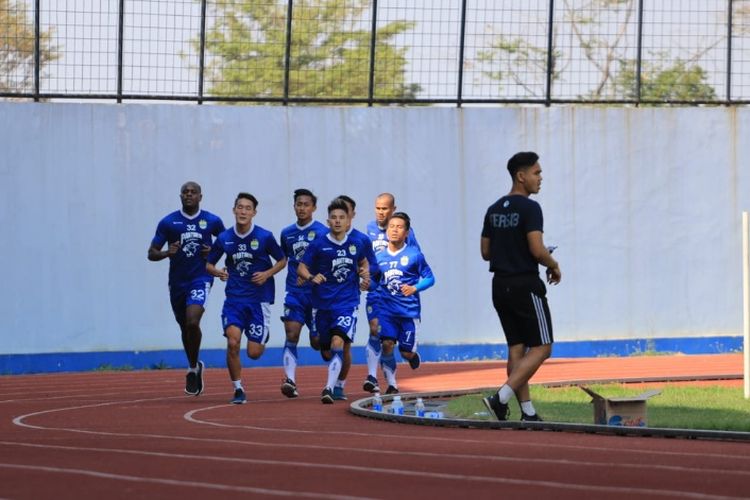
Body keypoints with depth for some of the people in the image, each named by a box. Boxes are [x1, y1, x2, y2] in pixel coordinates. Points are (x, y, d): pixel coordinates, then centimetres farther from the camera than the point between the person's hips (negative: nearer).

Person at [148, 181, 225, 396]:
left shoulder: (212, 221, -1)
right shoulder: (168, 222, -1)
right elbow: (151, 253, 1)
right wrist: (167, 253, -21)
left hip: (201, 279, -3)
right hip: (177, 281, 3)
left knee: (192, 322, -23)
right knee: (185, 328, 14)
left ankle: (193, 368, -5)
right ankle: (194, 367, 36)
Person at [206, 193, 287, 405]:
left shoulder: (265, 237, -6)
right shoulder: (224, 238, 1)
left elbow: (282, 260, 7)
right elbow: (209, 264, 12)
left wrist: (267, 274, -11)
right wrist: (217, 272, -11)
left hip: (259, 298, -1)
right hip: (234, 297, 2)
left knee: (254, 353, -3)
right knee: (232, 343, -17)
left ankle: (262, 337, 36)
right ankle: (238, 389, -2)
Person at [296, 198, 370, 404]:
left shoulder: (357, 244, 3)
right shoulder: (318, 245, -5)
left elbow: (363, 262, 24)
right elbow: (301, 267, -2)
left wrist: (365, 275, 3)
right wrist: (311, 277, -23)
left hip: (347, 304, -1)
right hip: (322, 303, 1)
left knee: (338, 343, -22)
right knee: (326, 352, 9)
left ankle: (329, 388, -26)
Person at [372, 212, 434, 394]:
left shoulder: (414, 255, -4)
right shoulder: (380, 256, 4)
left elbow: (429, 278, 1)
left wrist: (415, 288, -15)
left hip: (409, 310, -2)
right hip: (387, 309, 2)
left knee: (406, 351, 1)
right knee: (387, 344, -17)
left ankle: (413, 356, 40)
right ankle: (391, 385, -4)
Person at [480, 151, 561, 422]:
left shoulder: (494, 210, 11)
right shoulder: (529, 208, -14)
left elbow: (486, 252, 14)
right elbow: (537, 249, -21)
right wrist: (554, 267, -3)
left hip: (501, 286, 8)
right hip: (525, 285, -8)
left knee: (516, 348, 9)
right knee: (541, 347, -2)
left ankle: (527, 412, 7)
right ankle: (501, 397, -15)